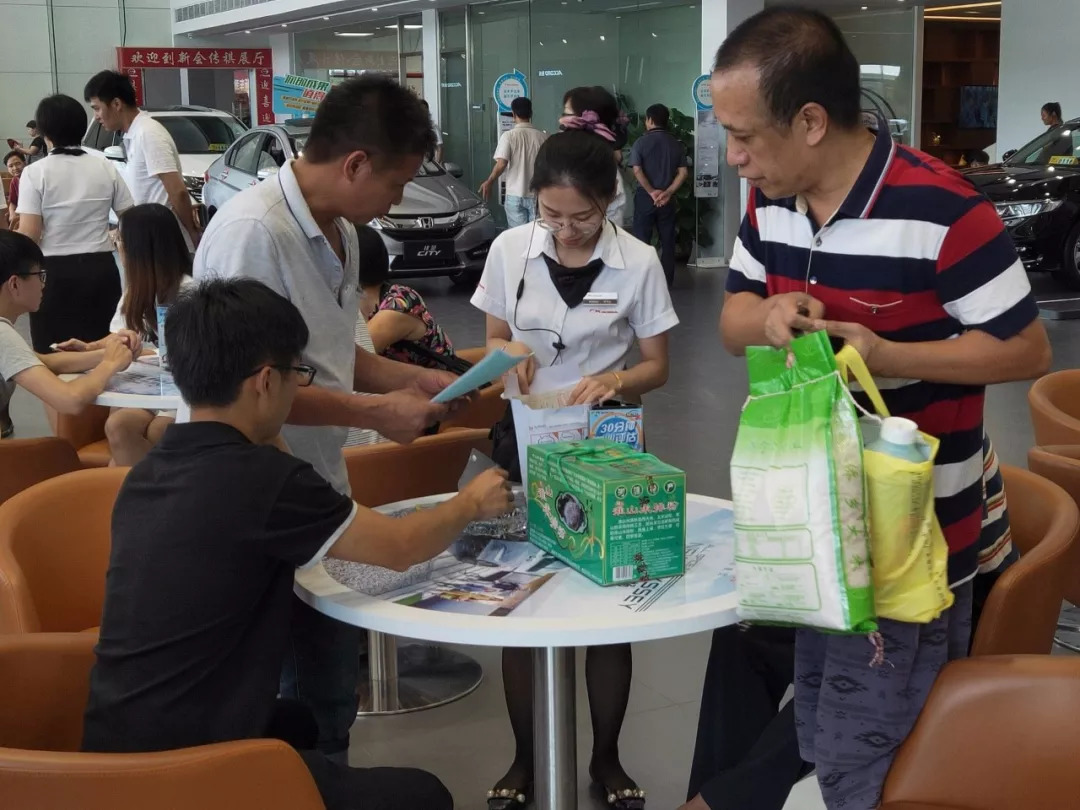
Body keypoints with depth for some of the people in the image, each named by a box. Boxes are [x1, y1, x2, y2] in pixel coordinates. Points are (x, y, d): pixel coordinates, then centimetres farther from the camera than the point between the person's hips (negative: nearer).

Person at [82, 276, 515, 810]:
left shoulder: (147, 473, 3)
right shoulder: (261, 477, -20)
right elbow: (401, 548, -7)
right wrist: (471, 504, 12)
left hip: (115, 745, 9)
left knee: (296, 722, 32)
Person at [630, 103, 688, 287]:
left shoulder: (641, 142, -5)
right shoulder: (676, 143, 4)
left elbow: (637, 170, -13)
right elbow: (683, 172, -3)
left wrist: (651, 192, -11)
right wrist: (667, 193, -8)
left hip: (645, 196, -3)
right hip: (667, 198, 3)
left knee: (642, 239, 4)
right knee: (668, 240, 9)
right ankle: (666, 281, 12)